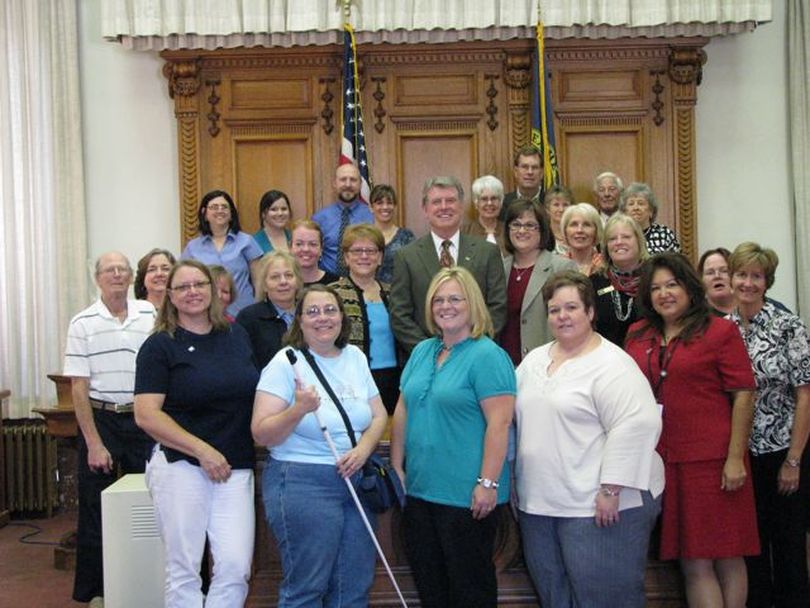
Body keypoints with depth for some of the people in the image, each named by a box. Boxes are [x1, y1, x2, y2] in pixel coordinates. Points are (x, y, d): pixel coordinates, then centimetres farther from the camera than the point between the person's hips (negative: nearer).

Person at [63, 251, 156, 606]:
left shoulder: (151, 316, 3)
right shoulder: (83, 323, -1)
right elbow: (79, 386, -4)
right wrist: (94, 443, -9)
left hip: (143, 420, 1)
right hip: (100, 419, -1)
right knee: (96, 509, 6)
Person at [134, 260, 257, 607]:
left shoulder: (237, 335, 12)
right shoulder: (160, 345, -2)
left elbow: (255, 392, 24)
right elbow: (146, 415, -10)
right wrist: (203, 450, -15)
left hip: (236, 468, 4)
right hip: (179, 465, -3)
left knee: (236, 568, -3)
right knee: (183, 572, 4)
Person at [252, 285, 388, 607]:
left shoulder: (355, 356, 9)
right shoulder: (286, 362, -8)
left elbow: (379, 415, 12)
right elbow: (261, 433, -12)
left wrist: (362, 450, -7)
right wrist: (298, 410, -28)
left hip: (355, 480, 6)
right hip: (302, 484, -6)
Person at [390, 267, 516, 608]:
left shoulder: (487, 355, -11)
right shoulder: (422, 352, 11)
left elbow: (499, 423, -17)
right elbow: (403, 411, 13)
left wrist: (488, 483, -20)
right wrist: (396, 467, 9)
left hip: (465, 495, -7)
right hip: (418, 489, 7)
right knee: (426, 579, 16)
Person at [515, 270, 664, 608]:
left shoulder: (612, 364, -11)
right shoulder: (534, 360, 13)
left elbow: (636, 425, -21)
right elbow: (513, 416, 19)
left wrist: (611, 489, -23)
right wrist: (513, 481, 15)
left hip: (598, 506, -7)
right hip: (539, 503, 8)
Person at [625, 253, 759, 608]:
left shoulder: (720, 331, -2)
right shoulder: (637, 335, 11)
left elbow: (743, 395, -6)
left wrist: (735, 458, -12)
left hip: (713, 461, -4)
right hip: (660, 460, 4)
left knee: (726, 556, 4)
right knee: (693, 563, 7)